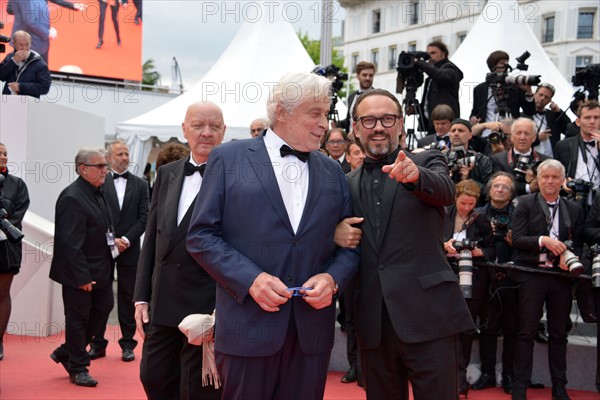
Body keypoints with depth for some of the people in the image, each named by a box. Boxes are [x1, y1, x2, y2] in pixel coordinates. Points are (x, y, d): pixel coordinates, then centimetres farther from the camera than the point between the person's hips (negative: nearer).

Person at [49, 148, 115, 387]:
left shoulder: (97, 193, 11)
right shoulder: (72, 198, -19)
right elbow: (70, 243, -23)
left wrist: (113, 241, 8)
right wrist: (82, 277, -23)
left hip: (100, 271, 9)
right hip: (79, 274, -9)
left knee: (103, 309, 14)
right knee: (78, 318, 3)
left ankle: (66, 353, 28)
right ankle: (78, 368, 17)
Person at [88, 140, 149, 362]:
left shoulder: (140, 184, 7)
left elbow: (143, 217, 1)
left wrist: (126, 240, -9)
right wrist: (110, 240, -10)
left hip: (129, 250, 1)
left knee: (127, 297, 4)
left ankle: (128, 344, 11)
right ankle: (97, 344, 11)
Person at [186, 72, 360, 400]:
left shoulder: (332, 172, 12)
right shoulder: (229, 159, 1)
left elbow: (349, 243, 12)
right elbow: (201, 236, -3)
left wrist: (332, 278, -8)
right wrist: (250, 279, -15)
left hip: (312, 330, 4)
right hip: (248, 326, -3)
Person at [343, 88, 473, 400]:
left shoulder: (427, 162, 3)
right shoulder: (348, 183, 14)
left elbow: (446, 192, -19)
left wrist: (416, 175, -40)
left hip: (428, 316, -4)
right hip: (373, 324, 4)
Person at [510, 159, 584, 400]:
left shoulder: (573, 209, 9)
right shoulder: (525, 204, 0)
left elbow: (577, 244, 10)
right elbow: (517, 239, -7)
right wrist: (543, 241, -21)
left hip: (561, 276, 3)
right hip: (531, 275, -3)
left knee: (559, 333, 10)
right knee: (527, 332, 0)